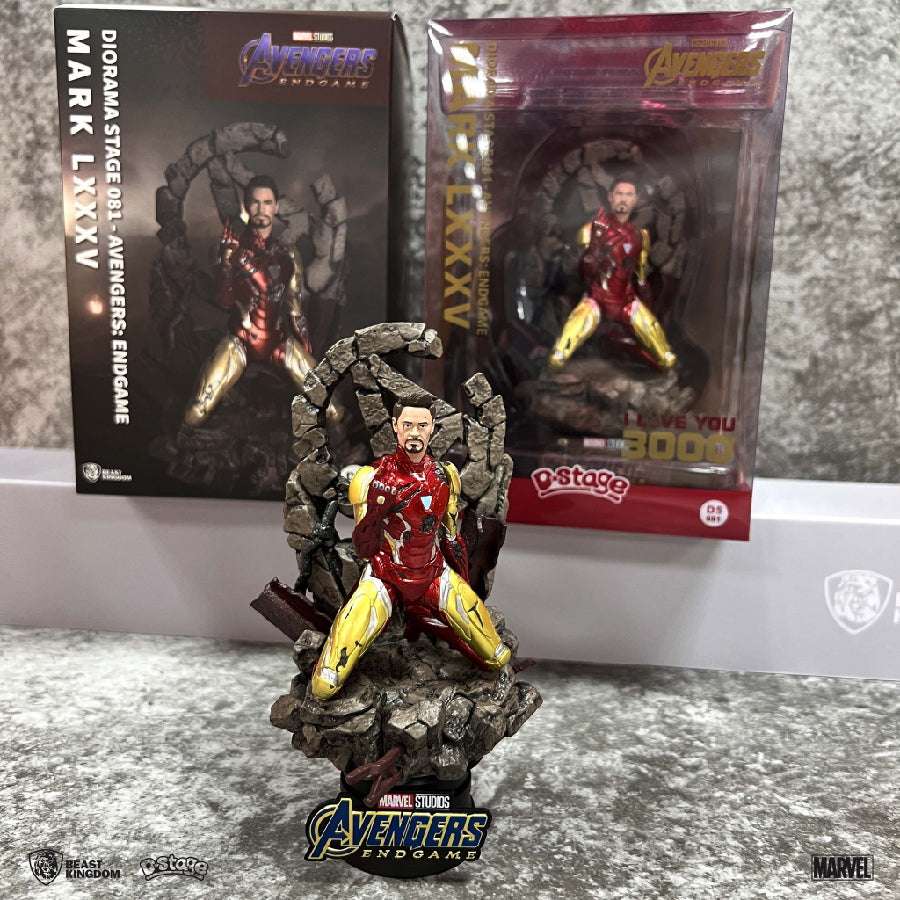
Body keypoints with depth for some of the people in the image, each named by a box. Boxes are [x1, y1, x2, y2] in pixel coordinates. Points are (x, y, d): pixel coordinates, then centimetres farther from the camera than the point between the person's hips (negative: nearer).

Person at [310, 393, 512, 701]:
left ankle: (427, 617, 24)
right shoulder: (373, 478, -14)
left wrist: (464, 590, 13)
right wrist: (374, 511, -32)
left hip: (433, 573, 4)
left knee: (498, 658, 2)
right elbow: (364, 550, -14)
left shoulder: (445, 475, -1)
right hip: (384, 576, -3)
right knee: (325, 686, -15)